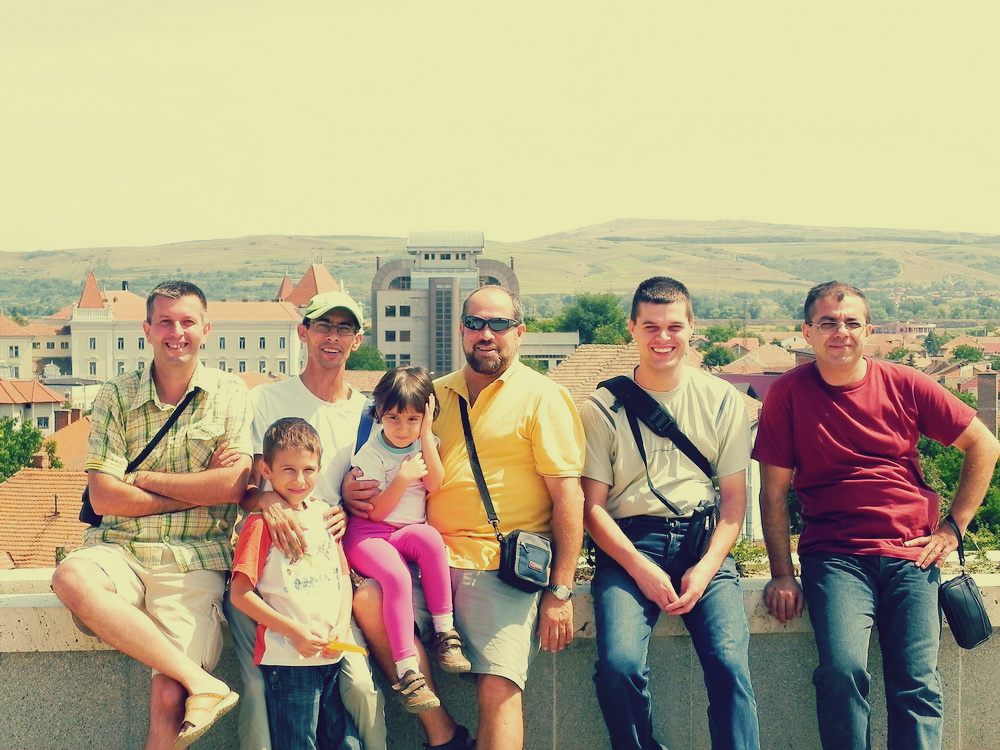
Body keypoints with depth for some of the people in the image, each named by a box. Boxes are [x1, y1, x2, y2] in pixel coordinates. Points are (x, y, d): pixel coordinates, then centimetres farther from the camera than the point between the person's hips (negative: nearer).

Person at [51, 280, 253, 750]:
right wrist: (202, 489, -5)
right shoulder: (116, 398, 8)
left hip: (194, 560, -1)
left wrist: (142, 479, -3)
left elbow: (234, 486, -4)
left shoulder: (229, 394, 8)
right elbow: (104, 497, -2)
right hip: (120, 549, 2)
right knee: (72, 577, -34)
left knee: (169, 699, -21)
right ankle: (200, 681, -29)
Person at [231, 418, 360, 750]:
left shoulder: (322, 514, 12)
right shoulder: (260, 523, -6)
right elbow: (239, 594, -10)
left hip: (332, 655, 6)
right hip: (288, 660, -6)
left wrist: (343, 624, 0)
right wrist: (294, 631, -15)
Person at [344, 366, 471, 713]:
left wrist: (426, 436, -9)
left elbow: (435, 485, -6)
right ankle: (406, 671, -33)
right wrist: (403, 479, -21)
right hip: (368, 534, -3)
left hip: (410, 532, 3)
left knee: (429, 536, -34)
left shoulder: (426, 445, 10)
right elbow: (375, 511, -7)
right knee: (397, 577, -34)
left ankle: (445, 631, -26)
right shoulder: (370, 454, -5)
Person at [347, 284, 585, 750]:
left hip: (504, 570, -4)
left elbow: (568, 497, -2)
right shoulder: (435, 395, 18)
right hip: (432, 556, 5)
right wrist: (354, 488, 3)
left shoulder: (542, 398, 3)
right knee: (367, 601, -21)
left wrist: (560, 592, -9)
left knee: (498, 691, -18)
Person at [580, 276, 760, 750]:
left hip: (703, 539, 1)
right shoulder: (603, 408, 6)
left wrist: (707, 567, -7)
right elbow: (592, 506, 3)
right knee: (618, 663, -25)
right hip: (629, 543, -1)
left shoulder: (721, 400, 11)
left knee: (730, 664, -23)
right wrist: (641, 568, -11)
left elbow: (734, 497, 10)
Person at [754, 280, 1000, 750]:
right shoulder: (788, 393, 2)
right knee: (842, 668, -23)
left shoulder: (904, 385, 6)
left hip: (910, 553, 2)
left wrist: (953, 528, 8)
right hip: (834, 555, -2)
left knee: (918, 683, -12)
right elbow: (774, 491, 4)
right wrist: (782, 575, -1)